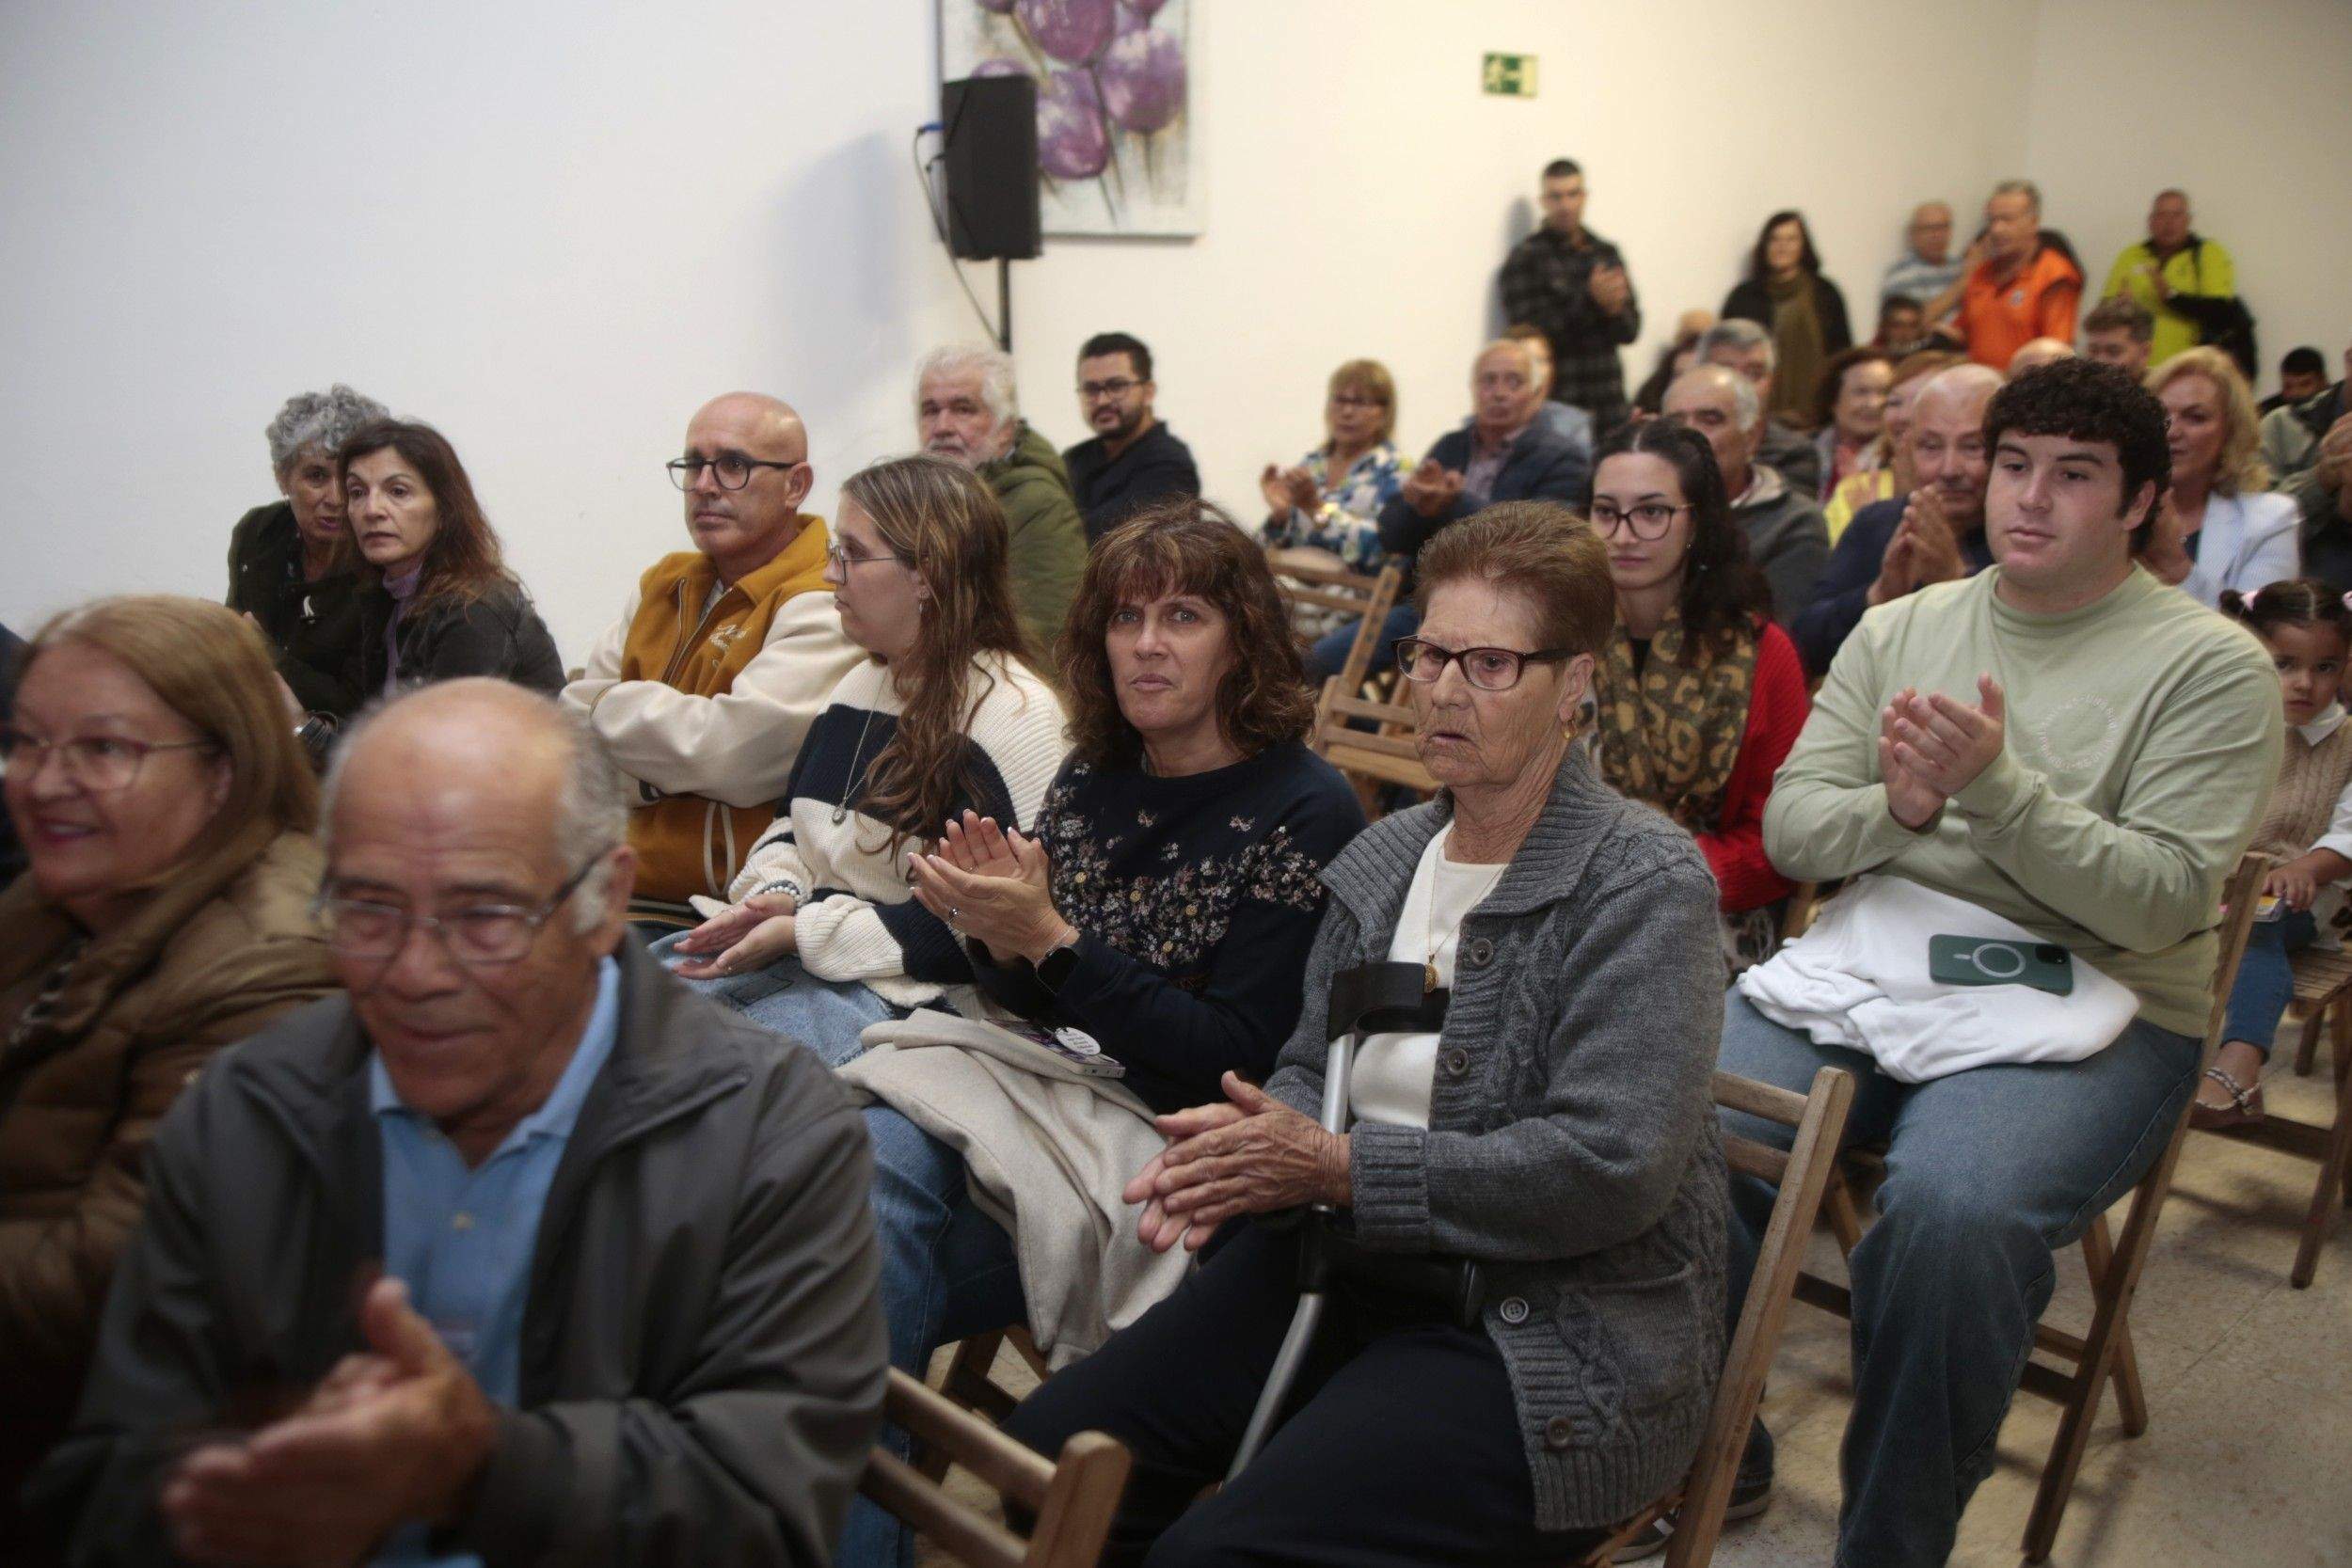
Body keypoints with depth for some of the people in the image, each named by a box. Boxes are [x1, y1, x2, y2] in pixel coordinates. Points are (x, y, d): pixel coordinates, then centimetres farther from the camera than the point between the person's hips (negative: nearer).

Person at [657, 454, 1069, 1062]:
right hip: (791, 948, 8)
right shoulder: (862, 683, 16)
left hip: (911, 989, -8)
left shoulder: (1014, 712, -13)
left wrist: (805, 932, -19)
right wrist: (773, 895, -1)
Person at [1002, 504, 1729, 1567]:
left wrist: (1337, 1166, -19)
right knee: (1050, 1448, -7)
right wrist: (1241, 1153, -8)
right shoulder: (1384, 856, 11)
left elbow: (1610, 1165, -20)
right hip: (1351, 1269, 7)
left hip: (1553, 1333, -6)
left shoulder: (1646, 883, -11)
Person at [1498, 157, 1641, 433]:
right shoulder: (1524, 259, -2)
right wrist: (1591, 300, -19)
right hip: (1555, 409, -5)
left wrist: (1614, 309, -11)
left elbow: (1630, 330, 11)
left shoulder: (1606, 253, 13)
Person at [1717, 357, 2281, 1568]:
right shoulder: (1903, 627, 13)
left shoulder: (2210, 666, 1)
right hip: (1872, 965, 4)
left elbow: (2160, 902, -10)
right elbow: (1788, 829, 6)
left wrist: (1996, 786, -21)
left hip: (2086, 1007, -3)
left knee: (1950, 1208, -34)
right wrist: (1894, 807, -15)